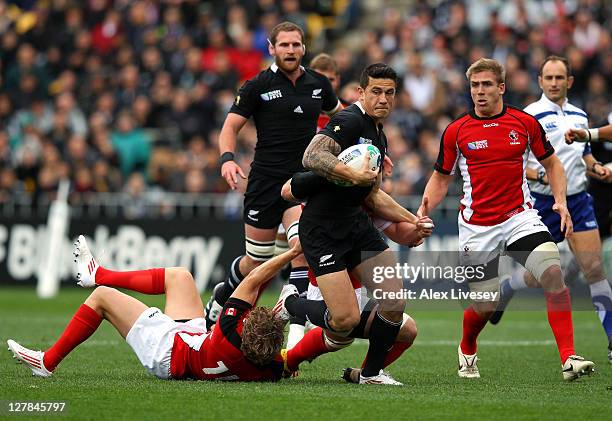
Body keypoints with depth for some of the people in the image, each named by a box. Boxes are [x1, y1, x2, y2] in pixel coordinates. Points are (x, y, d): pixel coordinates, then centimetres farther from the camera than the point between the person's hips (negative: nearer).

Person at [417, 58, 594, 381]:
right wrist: (424, 210, -9)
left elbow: (551, 163, 13)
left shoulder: (525, 123, 1)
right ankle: (467, 351, 35)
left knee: (553, 274, -23)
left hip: (520, 217, 0)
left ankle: (568, 359, -22)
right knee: (485, 305, 0)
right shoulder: (456, 131, -1)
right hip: (477, 227, 0)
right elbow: (441, 178, 9)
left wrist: (561, 201, -3)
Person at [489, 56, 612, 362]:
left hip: (577, 200, 4)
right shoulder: (529, 116, -8)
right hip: (542, 203, -4)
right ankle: (502, 291, 39)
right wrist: (541, 175, -23)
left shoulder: (579, 115, 10)